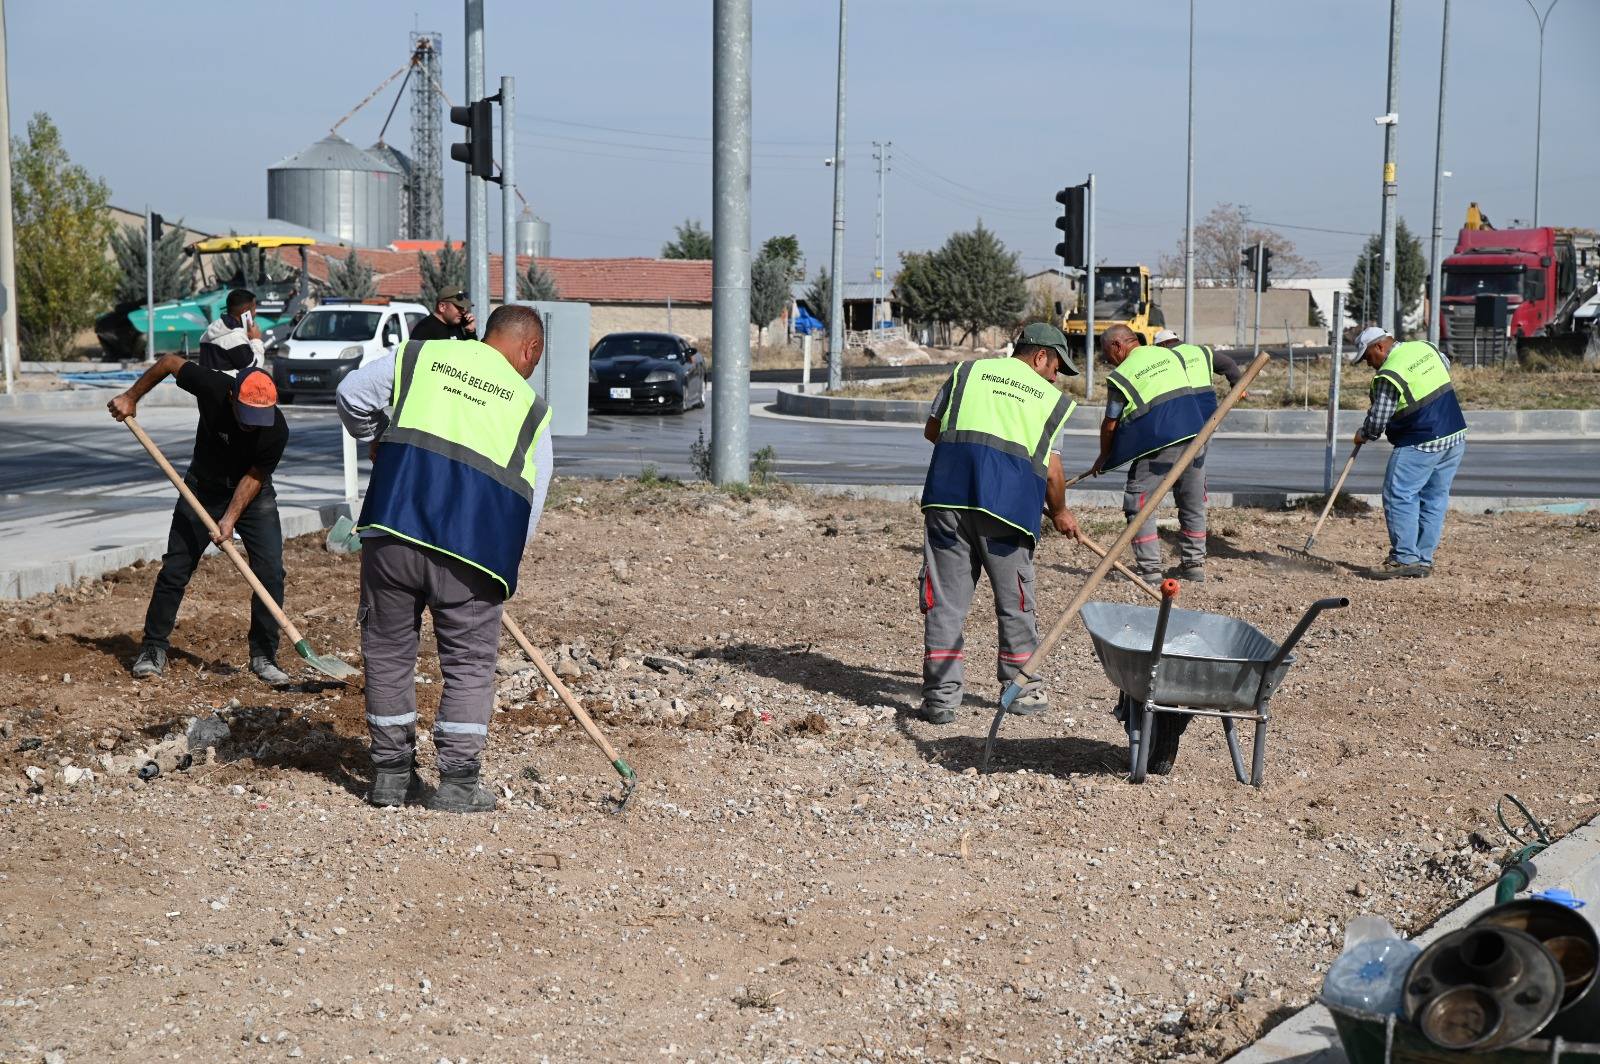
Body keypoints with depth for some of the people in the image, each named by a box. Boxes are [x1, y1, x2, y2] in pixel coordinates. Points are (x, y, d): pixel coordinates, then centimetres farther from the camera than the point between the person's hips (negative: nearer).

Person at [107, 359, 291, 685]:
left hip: (253, 496, -1)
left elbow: (253, 477, -17)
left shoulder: (276, 429, -31)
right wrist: (131, 397, -7)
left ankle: (263, 656, 0)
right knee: (175, 570, -1)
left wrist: (231, 518, -26)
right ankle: (153, 649, 12)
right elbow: (170, 362, -11)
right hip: (203, 489, 1)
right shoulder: (212, 387, -30)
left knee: (271, 572, -12)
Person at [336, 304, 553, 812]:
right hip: (471, 545, -1)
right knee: (469, 663, 10)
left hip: (393, 529, 2)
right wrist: (501, 569, 21)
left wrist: (378, 438, 30)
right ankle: (458, 782, 7)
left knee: (388, 651, 15)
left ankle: (391, 772, 22)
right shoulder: (530, 407, 13)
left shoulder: (420, 356, 15)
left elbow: (352, 394, 11)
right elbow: (529, 503, 11)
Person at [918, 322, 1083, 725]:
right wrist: (1060, 513, 25)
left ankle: (941, 696, 5)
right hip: (1007, 502, -1)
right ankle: (1020, 689, 27)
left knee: (945, 599, 6)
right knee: (1014, 601, 14)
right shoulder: (1052, 398, 13)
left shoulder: (968, 371, 18)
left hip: (949, 493, 2)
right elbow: (1052, 471, 8)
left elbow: (932, 429, 20)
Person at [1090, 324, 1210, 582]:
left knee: (1138, 505, 4)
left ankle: (1150, 568, -1)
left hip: (1156, 446, -6)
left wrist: (1103, 457, 18)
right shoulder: (1171, 355, 12)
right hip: (1192, 437, 6)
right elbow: (1191, 391, 19)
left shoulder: (1120, 376, -4)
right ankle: (1194, 564, 22)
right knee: (1193, 504, 16)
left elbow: (1110, 425, 2)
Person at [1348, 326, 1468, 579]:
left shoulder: (1389, 376, -16)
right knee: (1434, 498, 10)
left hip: (1421, 445, -9)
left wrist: (1362, 434, 8)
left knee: (1398, 496, -4)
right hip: (1455, 439, 9)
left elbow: (1377, 421, -12)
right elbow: (1446, 365, 31)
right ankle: (1424, 559, 13)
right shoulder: (1425, 347, 8)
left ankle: (1404, 558, -8)